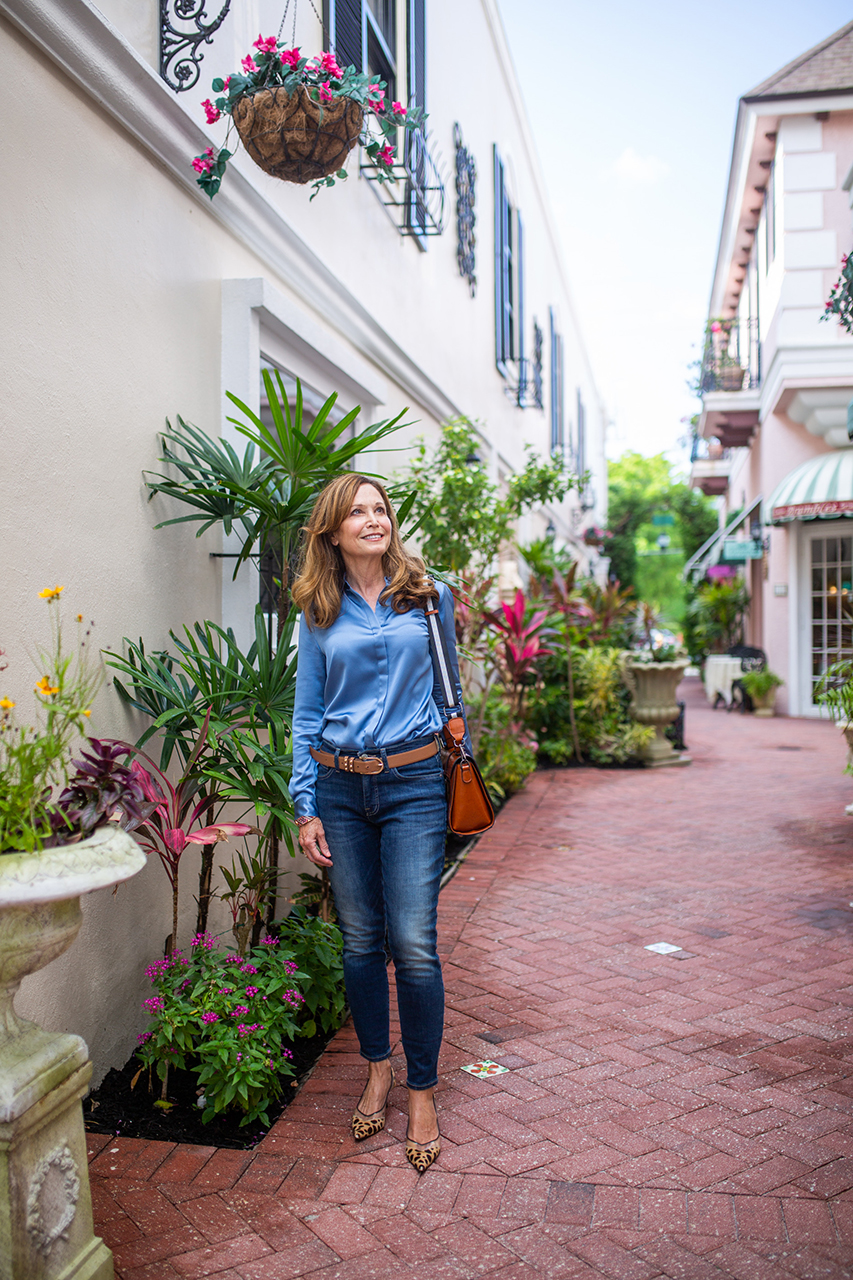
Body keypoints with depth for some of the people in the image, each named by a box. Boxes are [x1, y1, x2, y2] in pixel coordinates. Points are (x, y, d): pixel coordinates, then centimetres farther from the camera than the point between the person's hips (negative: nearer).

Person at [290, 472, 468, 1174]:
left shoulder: (429, 596, 4)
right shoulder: (320, 614, 6)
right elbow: (307, 714, 7)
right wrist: (306, 808, 2)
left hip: (413, 785, -2)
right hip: (340, 787, 2)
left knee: (414, 943, -5)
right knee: (360, 939, 10)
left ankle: (422, 1092, 13)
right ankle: (378, 1069, 30)